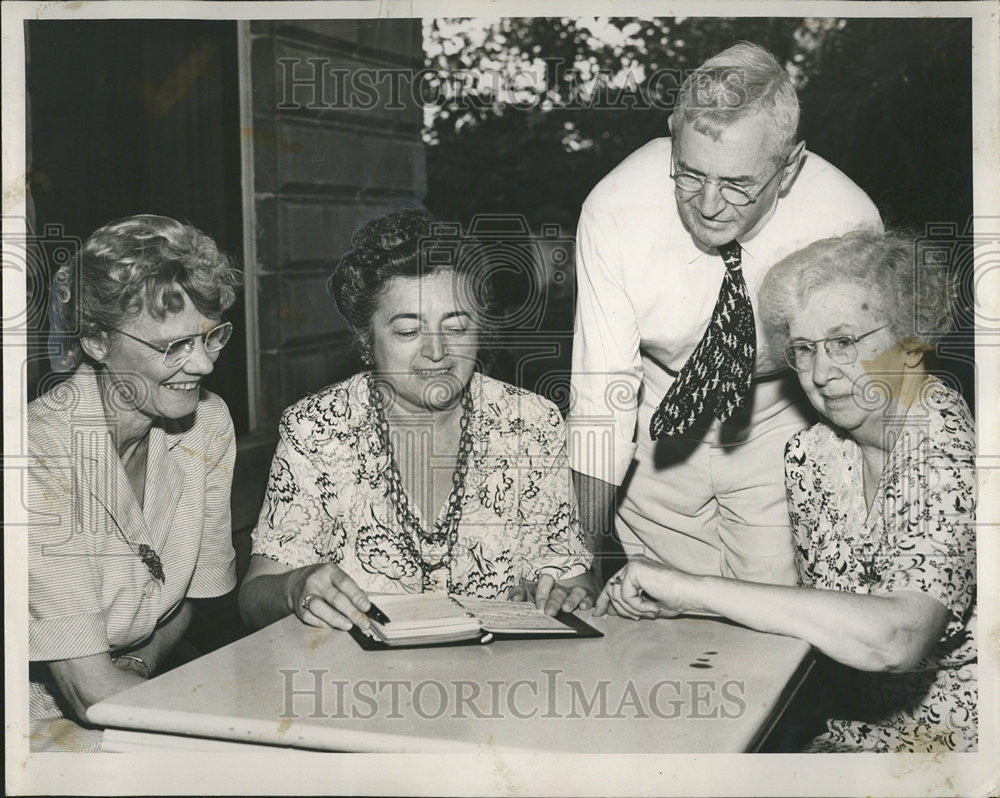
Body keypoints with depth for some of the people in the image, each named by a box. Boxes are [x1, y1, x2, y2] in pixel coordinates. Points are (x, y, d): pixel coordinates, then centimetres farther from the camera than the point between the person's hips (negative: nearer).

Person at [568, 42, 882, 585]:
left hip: (783, 424, 0)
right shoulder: (615, 209, -25)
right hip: (662, 420, 0)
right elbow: (604, 388, -24)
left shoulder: (844, 221, -25)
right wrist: (585, 550, -27)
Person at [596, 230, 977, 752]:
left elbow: (896, 639, -34)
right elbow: (820, 609, 7)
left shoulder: (954, 454, -20)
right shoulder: (809, 457, 2)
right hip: (856, 725, 6)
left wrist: (694, 589, -32)